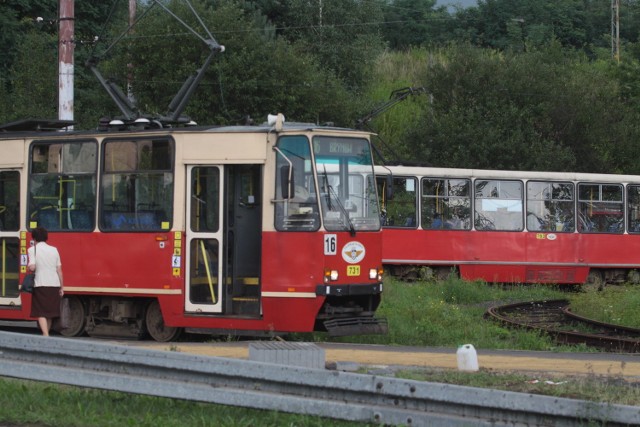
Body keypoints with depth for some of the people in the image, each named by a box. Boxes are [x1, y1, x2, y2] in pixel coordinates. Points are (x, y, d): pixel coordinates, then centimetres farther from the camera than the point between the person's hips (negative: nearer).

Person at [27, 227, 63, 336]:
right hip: (54, 284, 4)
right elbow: (59, 269, 8)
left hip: (41, 284, -4)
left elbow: (32, 267, -15)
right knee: (50, 312, 15)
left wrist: (28, 266, 9)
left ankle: (45, 335, -16)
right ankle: (46, 333, 25)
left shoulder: (33, 250, -4)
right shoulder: (54, 250, 8)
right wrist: (61, 287, 12)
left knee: (41, 313, -2)